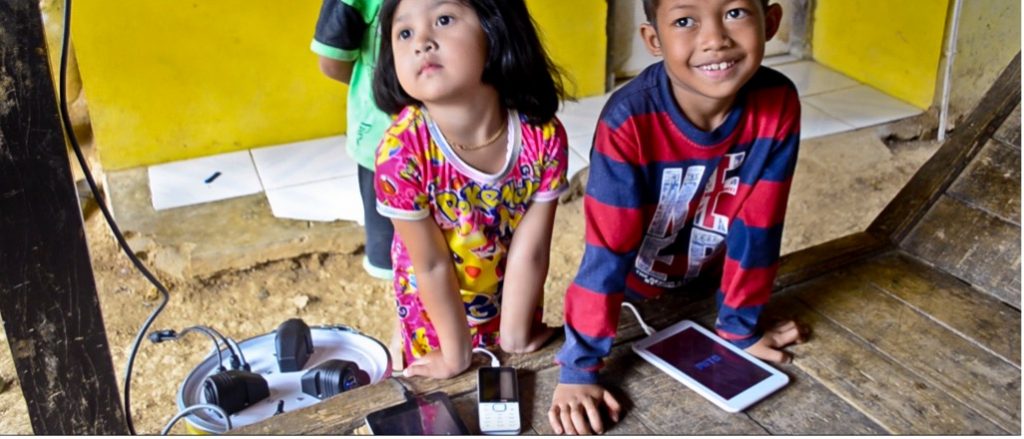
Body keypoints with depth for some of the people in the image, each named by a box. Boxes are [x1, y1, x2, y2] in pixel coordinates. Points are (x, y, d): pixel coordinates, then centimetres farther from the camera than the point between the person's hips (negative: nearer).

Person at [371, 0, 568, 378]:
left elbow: (529, 250, -19)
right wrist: (456, 354, -12)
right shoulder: (401, 152, -34)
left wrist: (515, 337, -9)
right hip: (436, 313, -1)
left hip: (513, 300, 2)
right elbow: (432, 265, -23)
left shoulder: (543, 137, -28)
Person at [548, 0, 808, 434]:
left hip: (707, 286, 3)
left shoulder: (777, 105, -27)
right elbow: (607, 248, -33)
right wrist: (579, 367, -32)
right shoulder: (630, 118, -36)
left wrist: (738, 327, -8)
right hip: (635, 292, -3)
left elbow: (757, 226, -18)